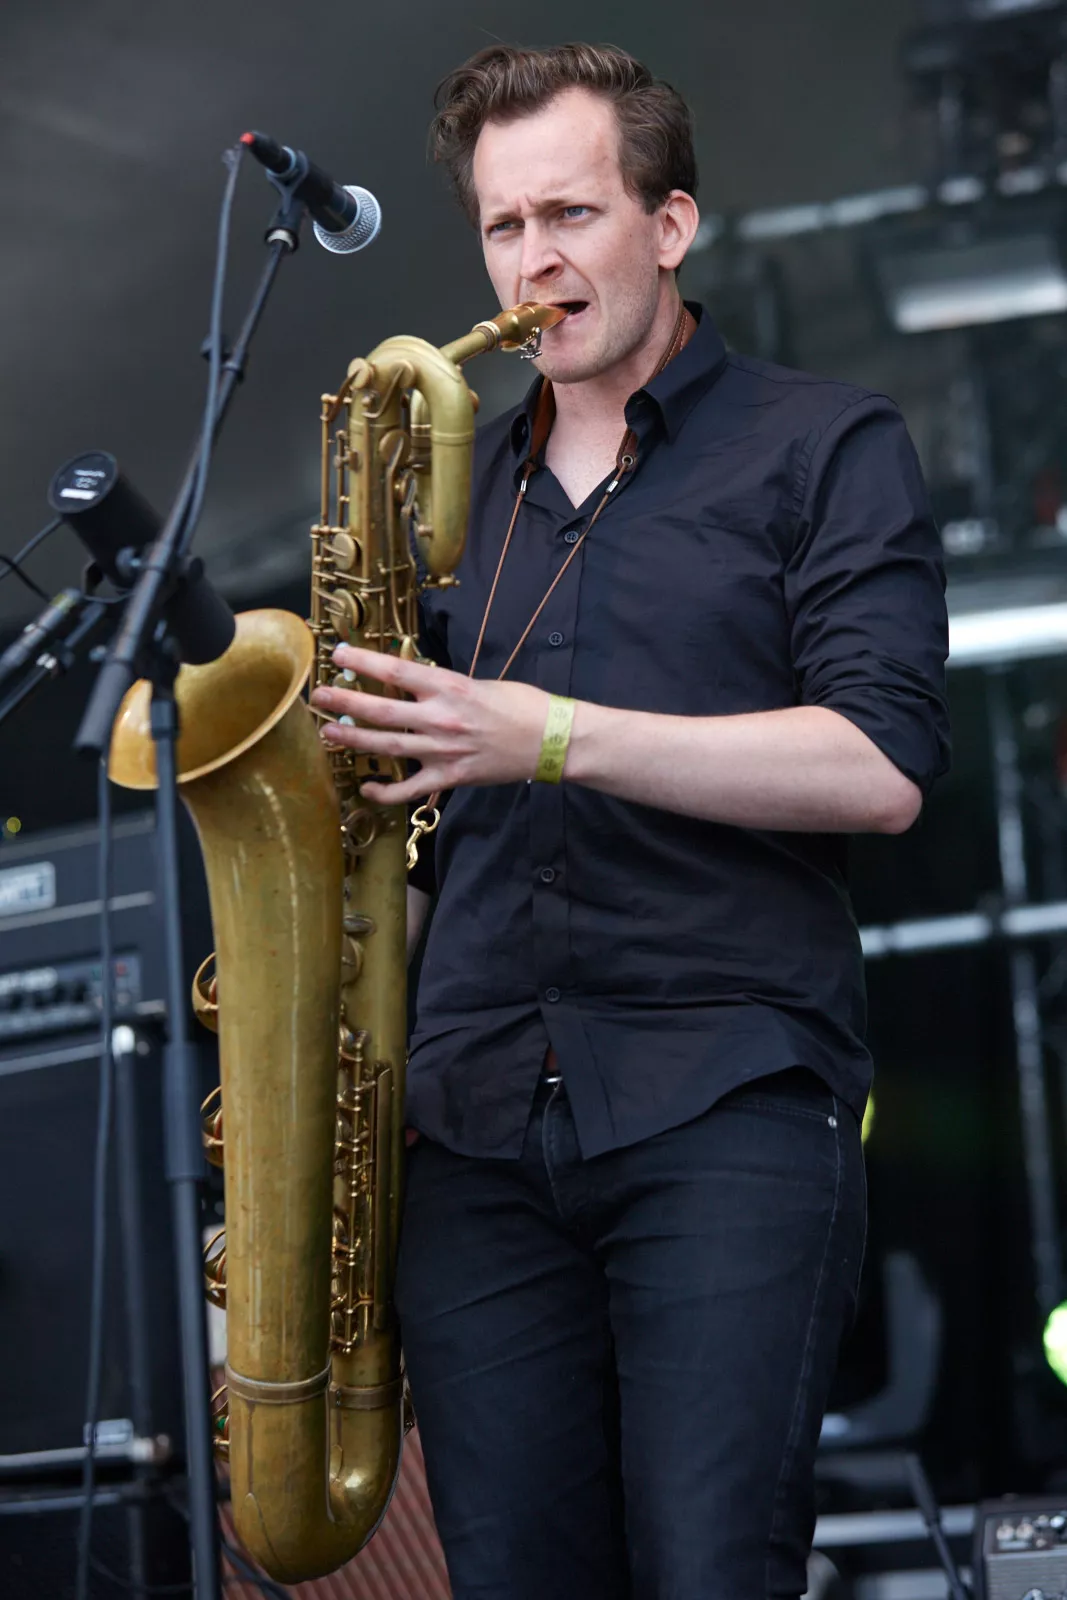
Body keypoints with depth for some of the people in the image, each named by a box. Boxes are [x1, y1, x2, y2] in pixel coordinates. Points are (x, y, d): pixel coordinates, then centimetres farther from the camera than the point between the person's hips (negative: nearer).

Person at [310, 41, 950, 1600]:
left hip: (729, 1116, -4)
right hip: (476, 1123, 5)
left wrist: (550, 736, -14)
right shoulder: (456, 484, 22)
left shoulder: (826, 448, 7)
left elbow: (881, 767, -7)